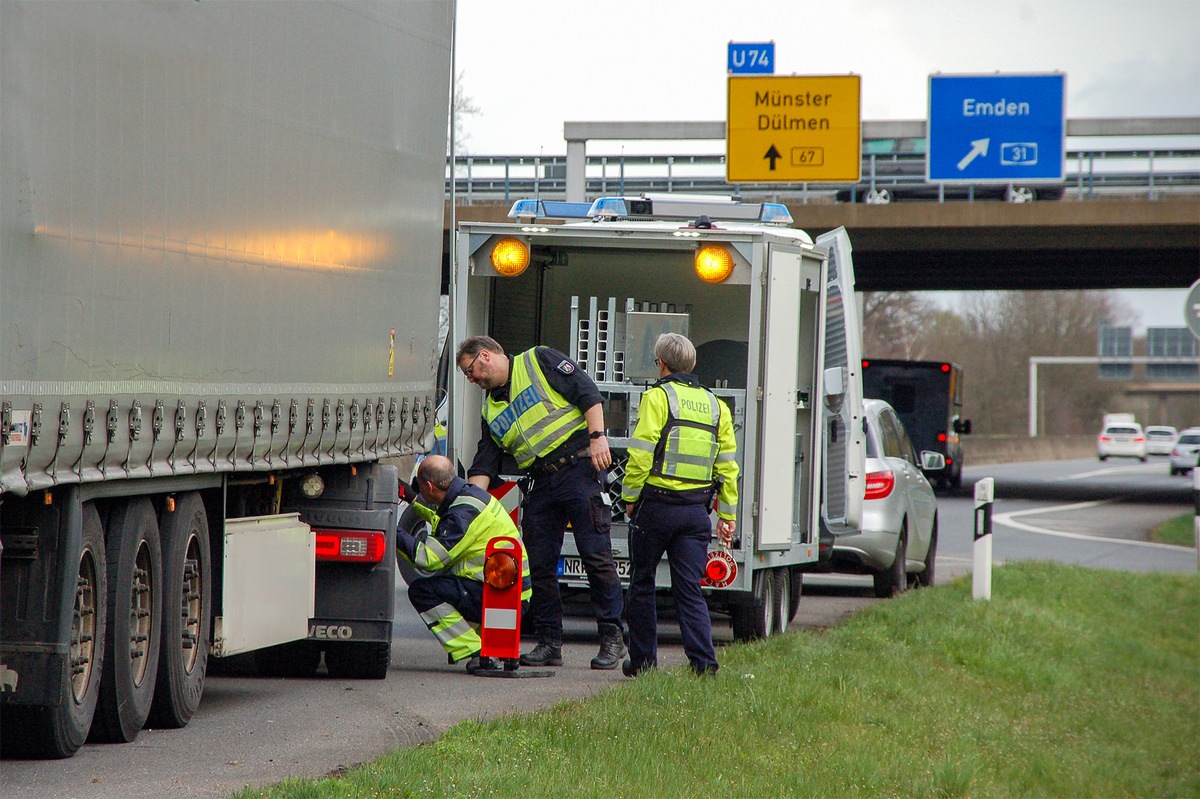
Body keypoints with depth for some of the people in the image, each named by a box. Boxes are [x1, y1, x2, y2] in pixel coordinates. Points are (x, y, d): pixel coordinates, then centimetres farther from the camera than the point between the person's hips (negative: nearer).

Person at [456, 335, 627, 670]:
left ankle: (612, 639, -5)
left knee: (596, 555, -9)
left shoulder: (539, 361, 3)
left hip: (580, 469, -7)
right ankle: (549, 643, 8)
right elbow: (483, 466, 15)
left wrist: (597, 437, -16)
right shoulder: (492, 410, 20)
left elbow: (588, 394, -5)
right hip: (541, 484, 7)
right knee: (539, 564, 2)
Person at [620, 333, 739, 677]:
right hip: (697, 512, 4)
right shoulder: (716, 406, 12)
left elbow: (641, 454, -11)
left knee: (642, 584, 11)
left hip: (657, 505, -4)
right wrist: (727, 514, 18)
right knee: (690, 589, 4)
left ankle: (642, 659, 15)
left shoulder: (658, 397, -5)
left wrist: (630, 497, 0)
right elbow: (727, 465, 13)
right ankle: (703, 659, -11)